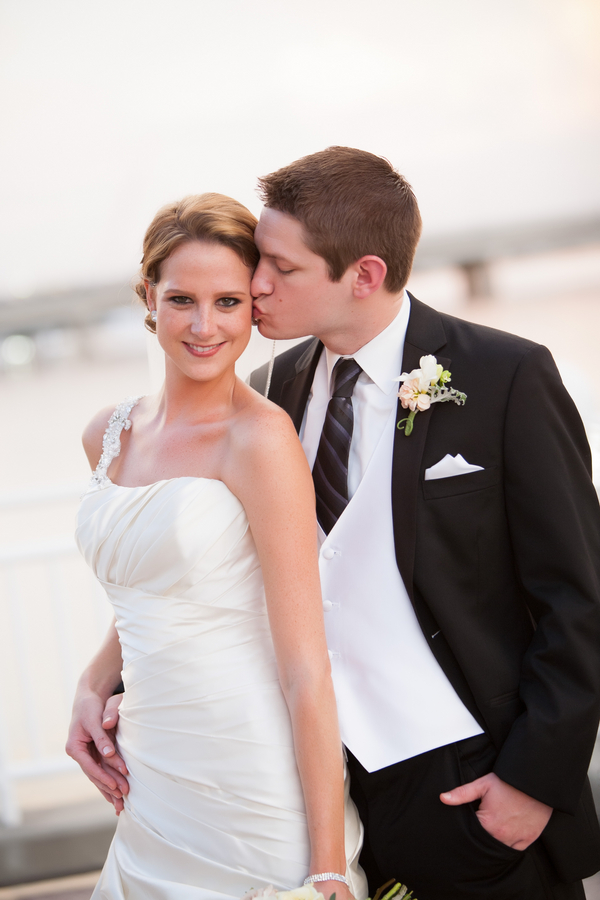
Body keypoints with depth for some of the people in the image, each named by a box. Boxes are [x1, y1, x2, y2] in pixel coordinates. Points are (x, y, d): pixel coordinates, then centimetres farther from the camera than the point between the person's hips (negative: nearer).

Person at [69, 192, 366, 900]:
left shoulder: (262, 437, -15)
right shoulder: (108, 436, 5)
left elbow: (306, 669, -17)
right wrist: (94, 685, 3)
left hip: (254, 786, -6)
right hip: (153, 784, 6)